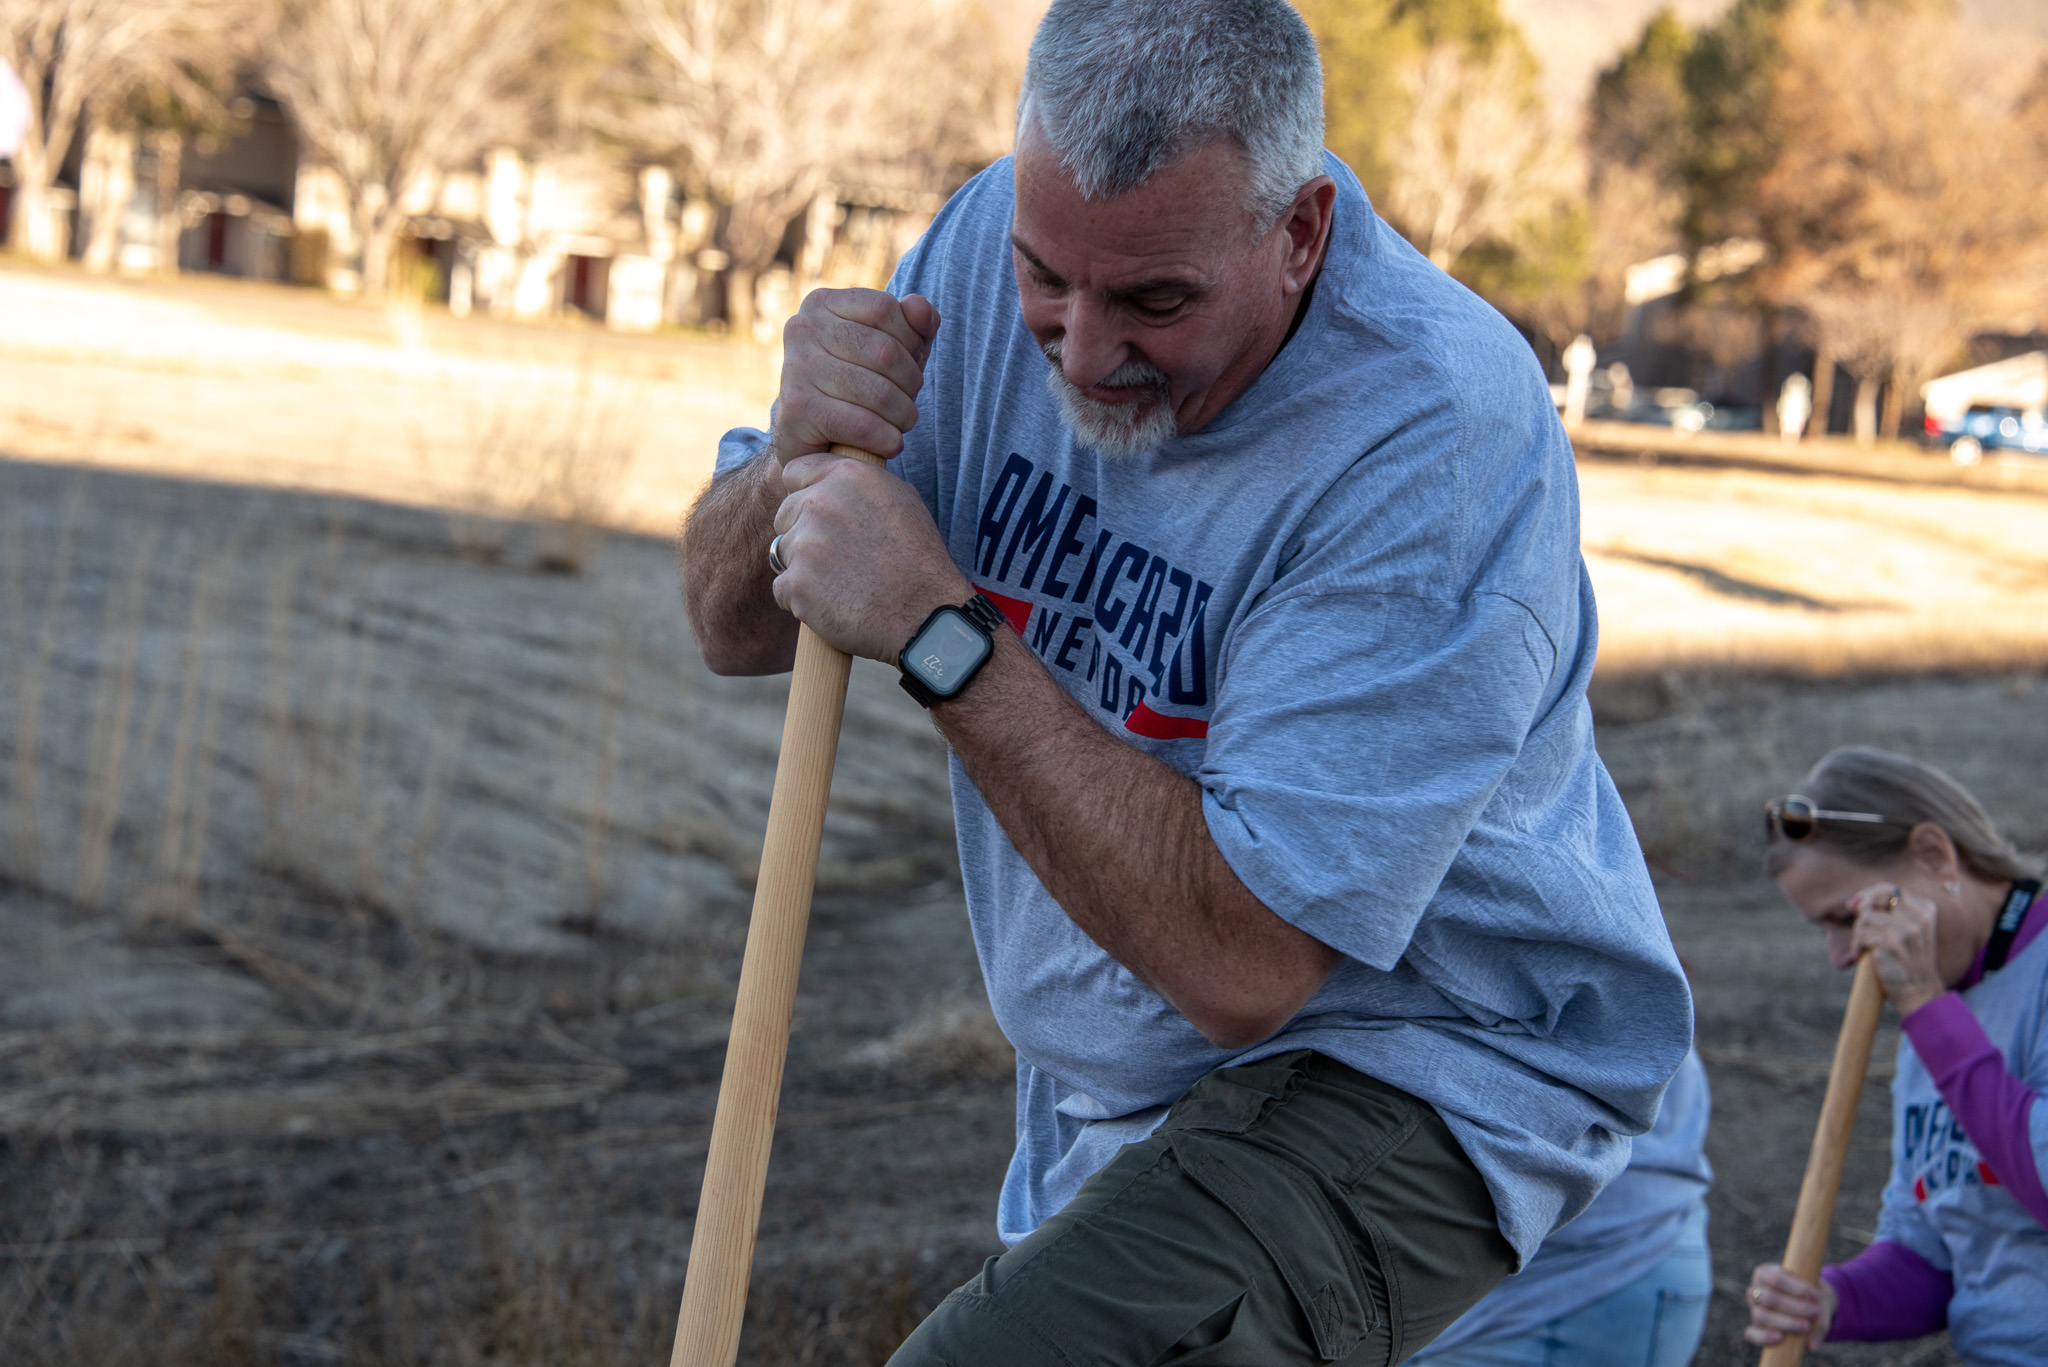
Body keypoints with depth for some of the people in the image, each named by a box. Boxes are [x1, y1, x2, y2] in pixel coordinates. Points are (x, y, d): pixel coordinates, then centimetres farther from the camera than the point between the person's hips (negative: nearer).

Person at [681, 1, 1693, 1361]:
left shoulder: (1442, 441, -28)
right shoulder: (998, 239, -7)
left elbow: (1246, 962, -31)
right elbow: (737, 628, 0)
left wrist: (939, 629, -31)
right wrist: (802, 459, -22)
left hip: (1410, 1076, -7)